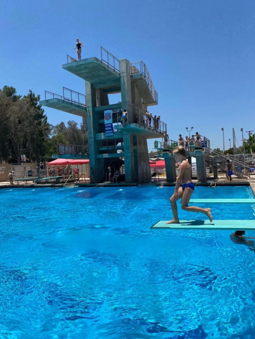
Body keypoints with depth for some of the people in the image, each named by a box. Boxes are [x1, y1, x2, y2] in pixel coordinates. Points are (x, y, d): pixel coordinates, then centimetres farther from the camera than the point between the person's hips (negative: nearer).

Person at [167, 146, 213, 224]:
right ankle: (175, 219, 18)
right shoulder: (185, 163, 14)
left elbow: (179, 178, -19)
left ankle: (205, 210, -4)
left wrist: (175, 191, -18)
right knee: (172, 199, 11)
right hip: (185, 186, 10)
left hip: (188, 186, -10)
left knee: (184, 207, -6)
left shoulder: (183, 164, -16)